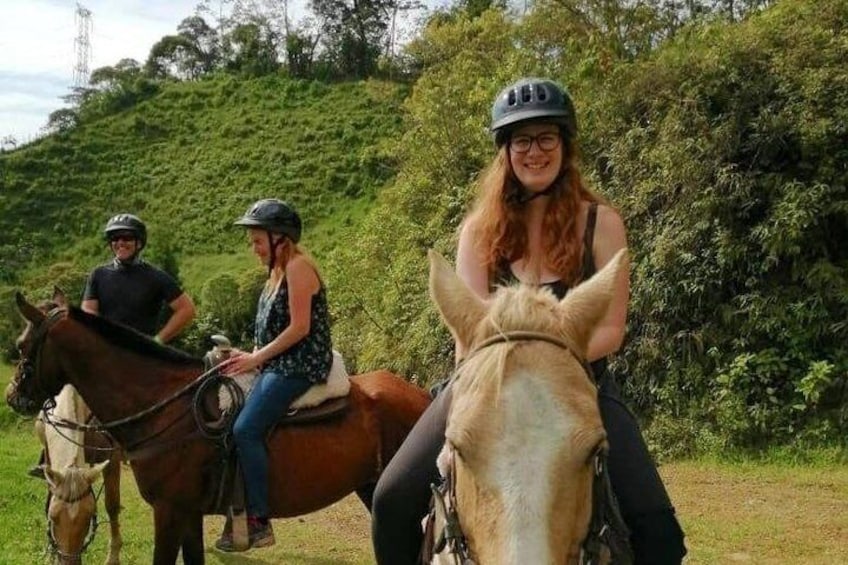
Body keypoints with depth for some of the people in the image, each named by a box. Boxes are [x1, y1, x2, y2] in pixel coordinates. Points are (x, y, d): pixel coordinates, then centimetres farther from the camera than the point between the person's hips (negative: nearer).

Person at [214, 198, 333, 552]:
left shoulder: (298, 267, -11)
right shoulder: (279, 271, 17)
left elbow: (299, 327, -18)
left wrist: (257, 357, -14)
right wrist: (252, 356, 7)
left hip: (299, 366, -10)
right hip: (278, 365, 10)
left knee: (246, 429, -20)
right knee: (233, 424, 5)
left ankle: (259, 522, -15)